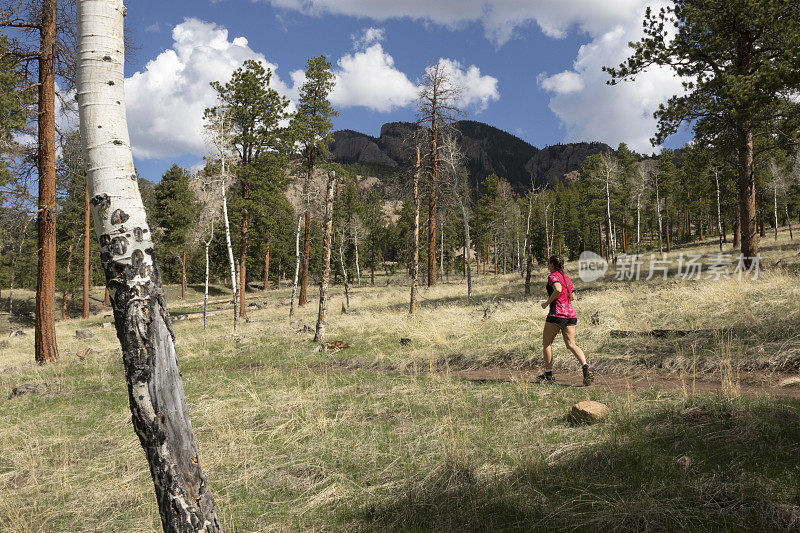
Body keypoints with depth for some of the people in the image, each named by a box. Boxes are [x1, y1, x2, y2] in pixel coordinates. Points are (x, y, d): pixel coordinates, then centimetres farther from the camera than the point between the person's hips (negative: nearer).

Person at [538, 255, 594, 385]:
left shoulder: (553, 276, -5)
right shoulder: (567, 277, 18)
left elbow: (558, 289, -25)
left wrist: (547, 302, -13)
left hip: (557, 313, -7)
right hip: (571, 314, 7)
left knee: (546, 343, 8)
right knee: (571, 344, 2)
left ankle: (548, 373, 11)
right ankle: (586, 366, -22)